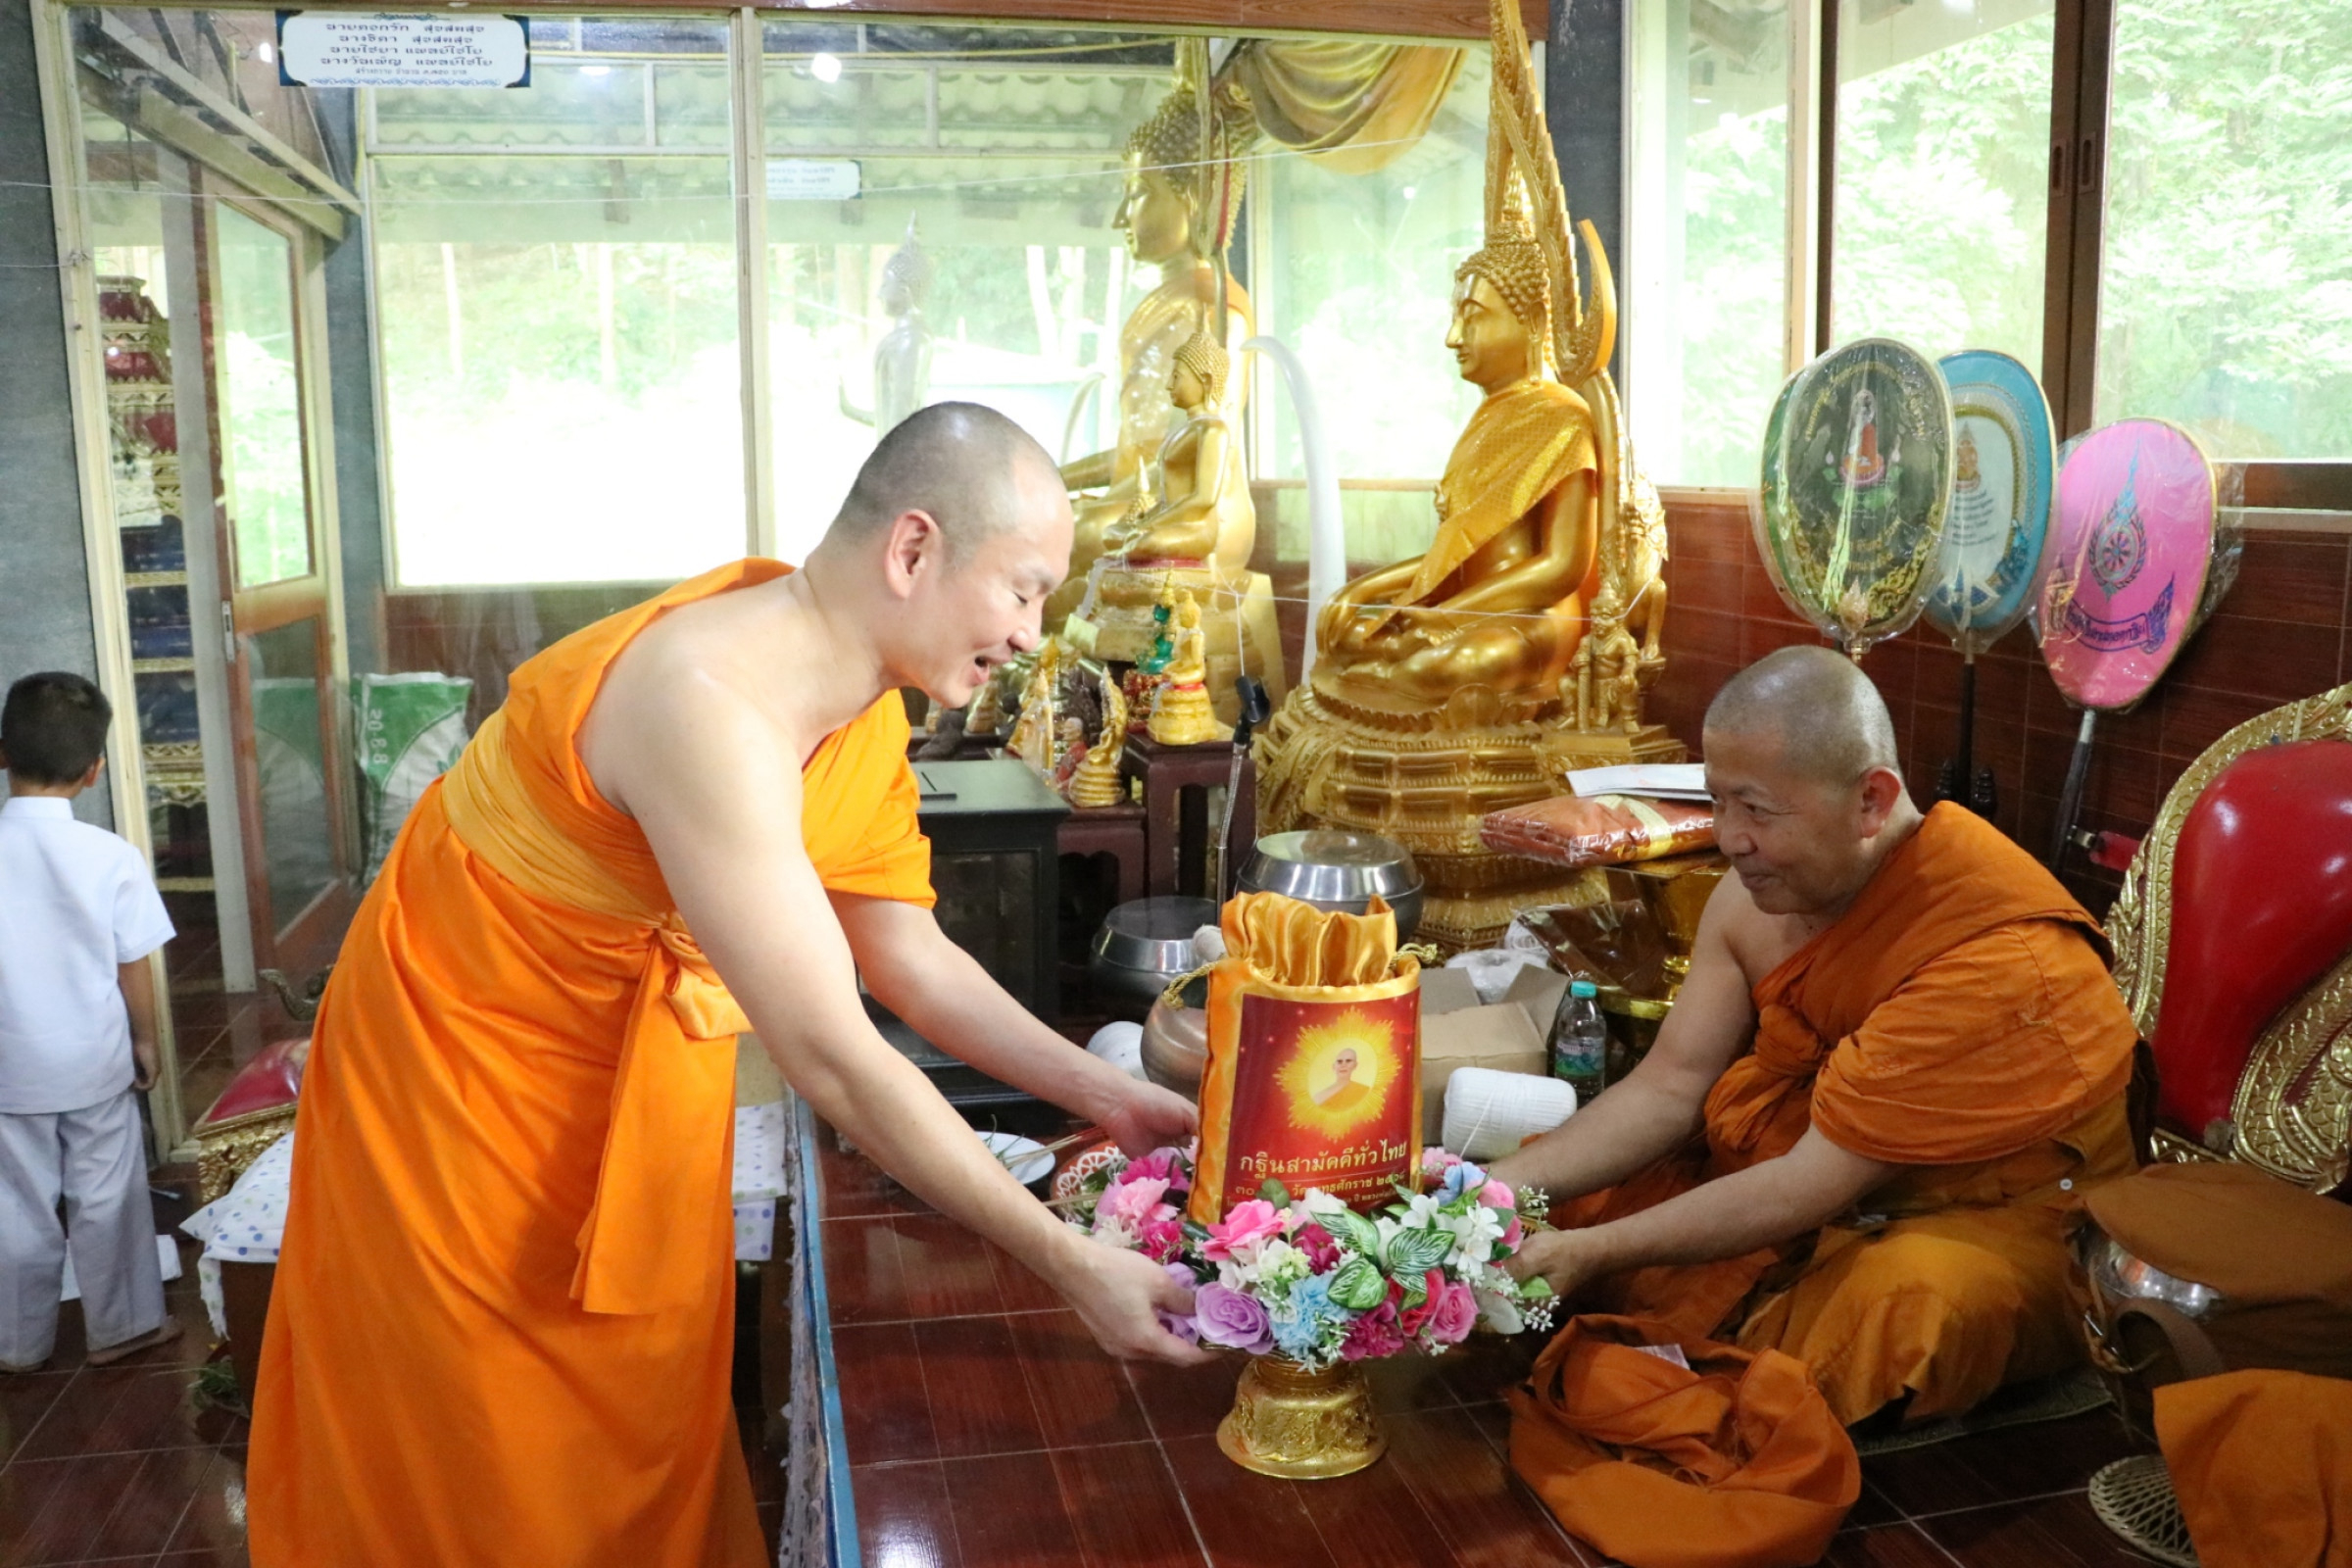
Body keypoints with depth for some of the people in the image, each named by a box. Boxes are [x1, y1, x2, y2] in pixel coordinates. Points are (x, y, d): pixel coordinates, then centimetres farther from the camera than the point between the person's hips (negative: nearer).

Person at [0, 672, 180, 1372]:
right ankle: (120, 1326, 26)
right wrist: (145, 1042, 7)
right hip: (94, 1061, -1)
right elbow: (134, 971, -8)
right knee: (106, 1200, 14)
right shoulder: (113, 857, -15)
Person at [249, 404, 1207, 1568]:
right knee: (497, 1471, 9)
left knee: (650, 1428, 17)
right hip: (474, 1067, -7)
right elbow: (831, 1059, -34)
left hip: (644, 1068, 7)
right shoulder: (710, 704, -34)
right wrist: (1069, 1264, -29)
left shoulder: (866, 706, -7)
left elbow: (909, 958, 1)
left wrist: (1105, 1096, -6)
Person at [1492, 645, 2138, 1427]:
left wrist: (1594, 1253, -29)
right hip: (1808, 1177, 7)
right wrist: (1504, 1183, -19)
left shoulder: (1995, 959, -29)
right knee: (1552, 1192, -5)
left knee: (1901, 1302, -39)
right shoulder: (1763, 890, -6)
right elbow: (1669, 1085, -5)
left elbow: (1814, 1184, -28)